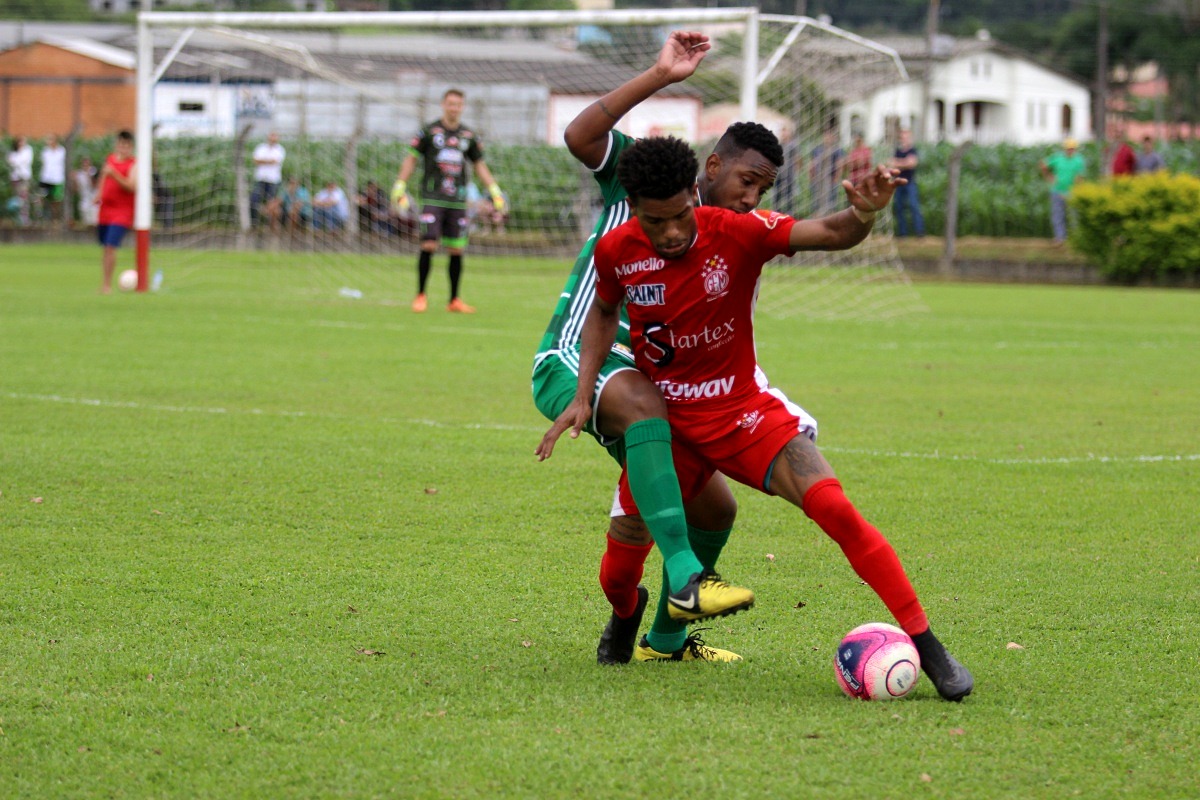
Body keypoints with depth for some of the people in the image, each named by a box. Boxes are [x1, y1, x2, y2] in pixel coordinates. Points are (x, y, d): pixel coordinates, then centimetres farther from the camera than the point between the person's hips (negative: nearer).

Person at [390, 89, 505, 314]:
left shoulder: (469, 136, 11)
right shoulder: (429, 131, 1)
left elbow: (480, 165, 19)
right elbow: (411, 158, 5)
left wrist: (495, 191, 11)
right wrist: (400, 187, -2)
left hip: (457, 200, 3)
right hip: (432, 198, -3)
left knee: (457, 250, 2)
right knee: (428, 245, -12)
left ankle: (454, 300, 10)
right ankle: (420, 295, 0)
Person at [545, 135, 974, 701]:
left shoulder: (737, 234, -19)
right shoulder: (617, 252, -10)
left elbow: (830, 234, -26)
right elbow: (604, 311, 12)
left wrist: (863, 215, -50)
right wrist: (584, 394, 2)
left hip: (742, 411, -2)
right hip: (665, 421, 2)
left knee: (834, 509, -21)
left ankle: (928, 649, -17)